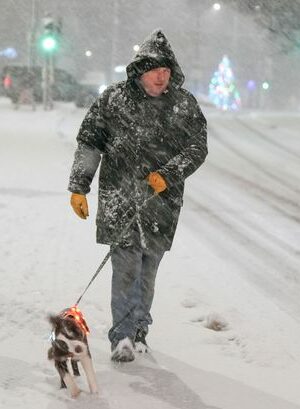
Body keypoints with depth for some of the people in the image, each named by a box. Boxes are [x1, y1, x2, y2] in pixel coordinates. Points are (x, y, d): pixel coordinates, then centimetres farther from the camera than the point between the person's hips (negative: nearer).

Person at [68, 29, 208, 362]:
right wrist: (79, 187, 2)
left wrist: (168, 175, -12)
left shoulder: (184, 105, 3)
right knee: (126, 262, -10)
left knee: (148, 262, 8)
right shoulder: (115, 99, 1)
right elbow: (89, 141, 6)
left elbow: (197, 148, 4)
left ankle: (138, 327, 25)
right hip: (120, 194, -2)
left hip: (163, 198, 2)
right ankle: (123, 336, -8)